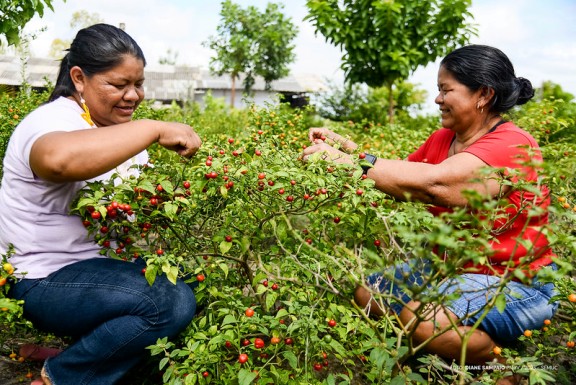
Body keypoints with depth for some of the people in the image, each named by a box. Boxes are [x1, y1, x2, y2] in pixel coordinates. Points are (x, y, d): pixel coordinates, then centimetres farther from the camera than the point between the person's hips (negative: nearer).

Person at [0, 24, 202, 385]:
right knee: (173, 302, -26)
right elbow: (58, 158, -44)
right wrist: (156, 129, -39)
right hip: (47, 280, -9)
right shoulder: (53, 122, -19)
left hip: (105, 263, 9)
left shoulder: (119, 126, 9)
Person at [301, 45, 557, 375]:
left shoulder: (511, 147, -23)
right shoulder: (443, 139, 3)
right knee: (368, 293, 3)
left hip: (515, 283, -8)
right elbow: (401, 177, 10)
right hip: (449, 266, 8)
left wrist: (345, 161, -37)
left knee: (422, 318, -31)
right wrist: (344, 145, -4)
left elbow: (432, 182, -38)